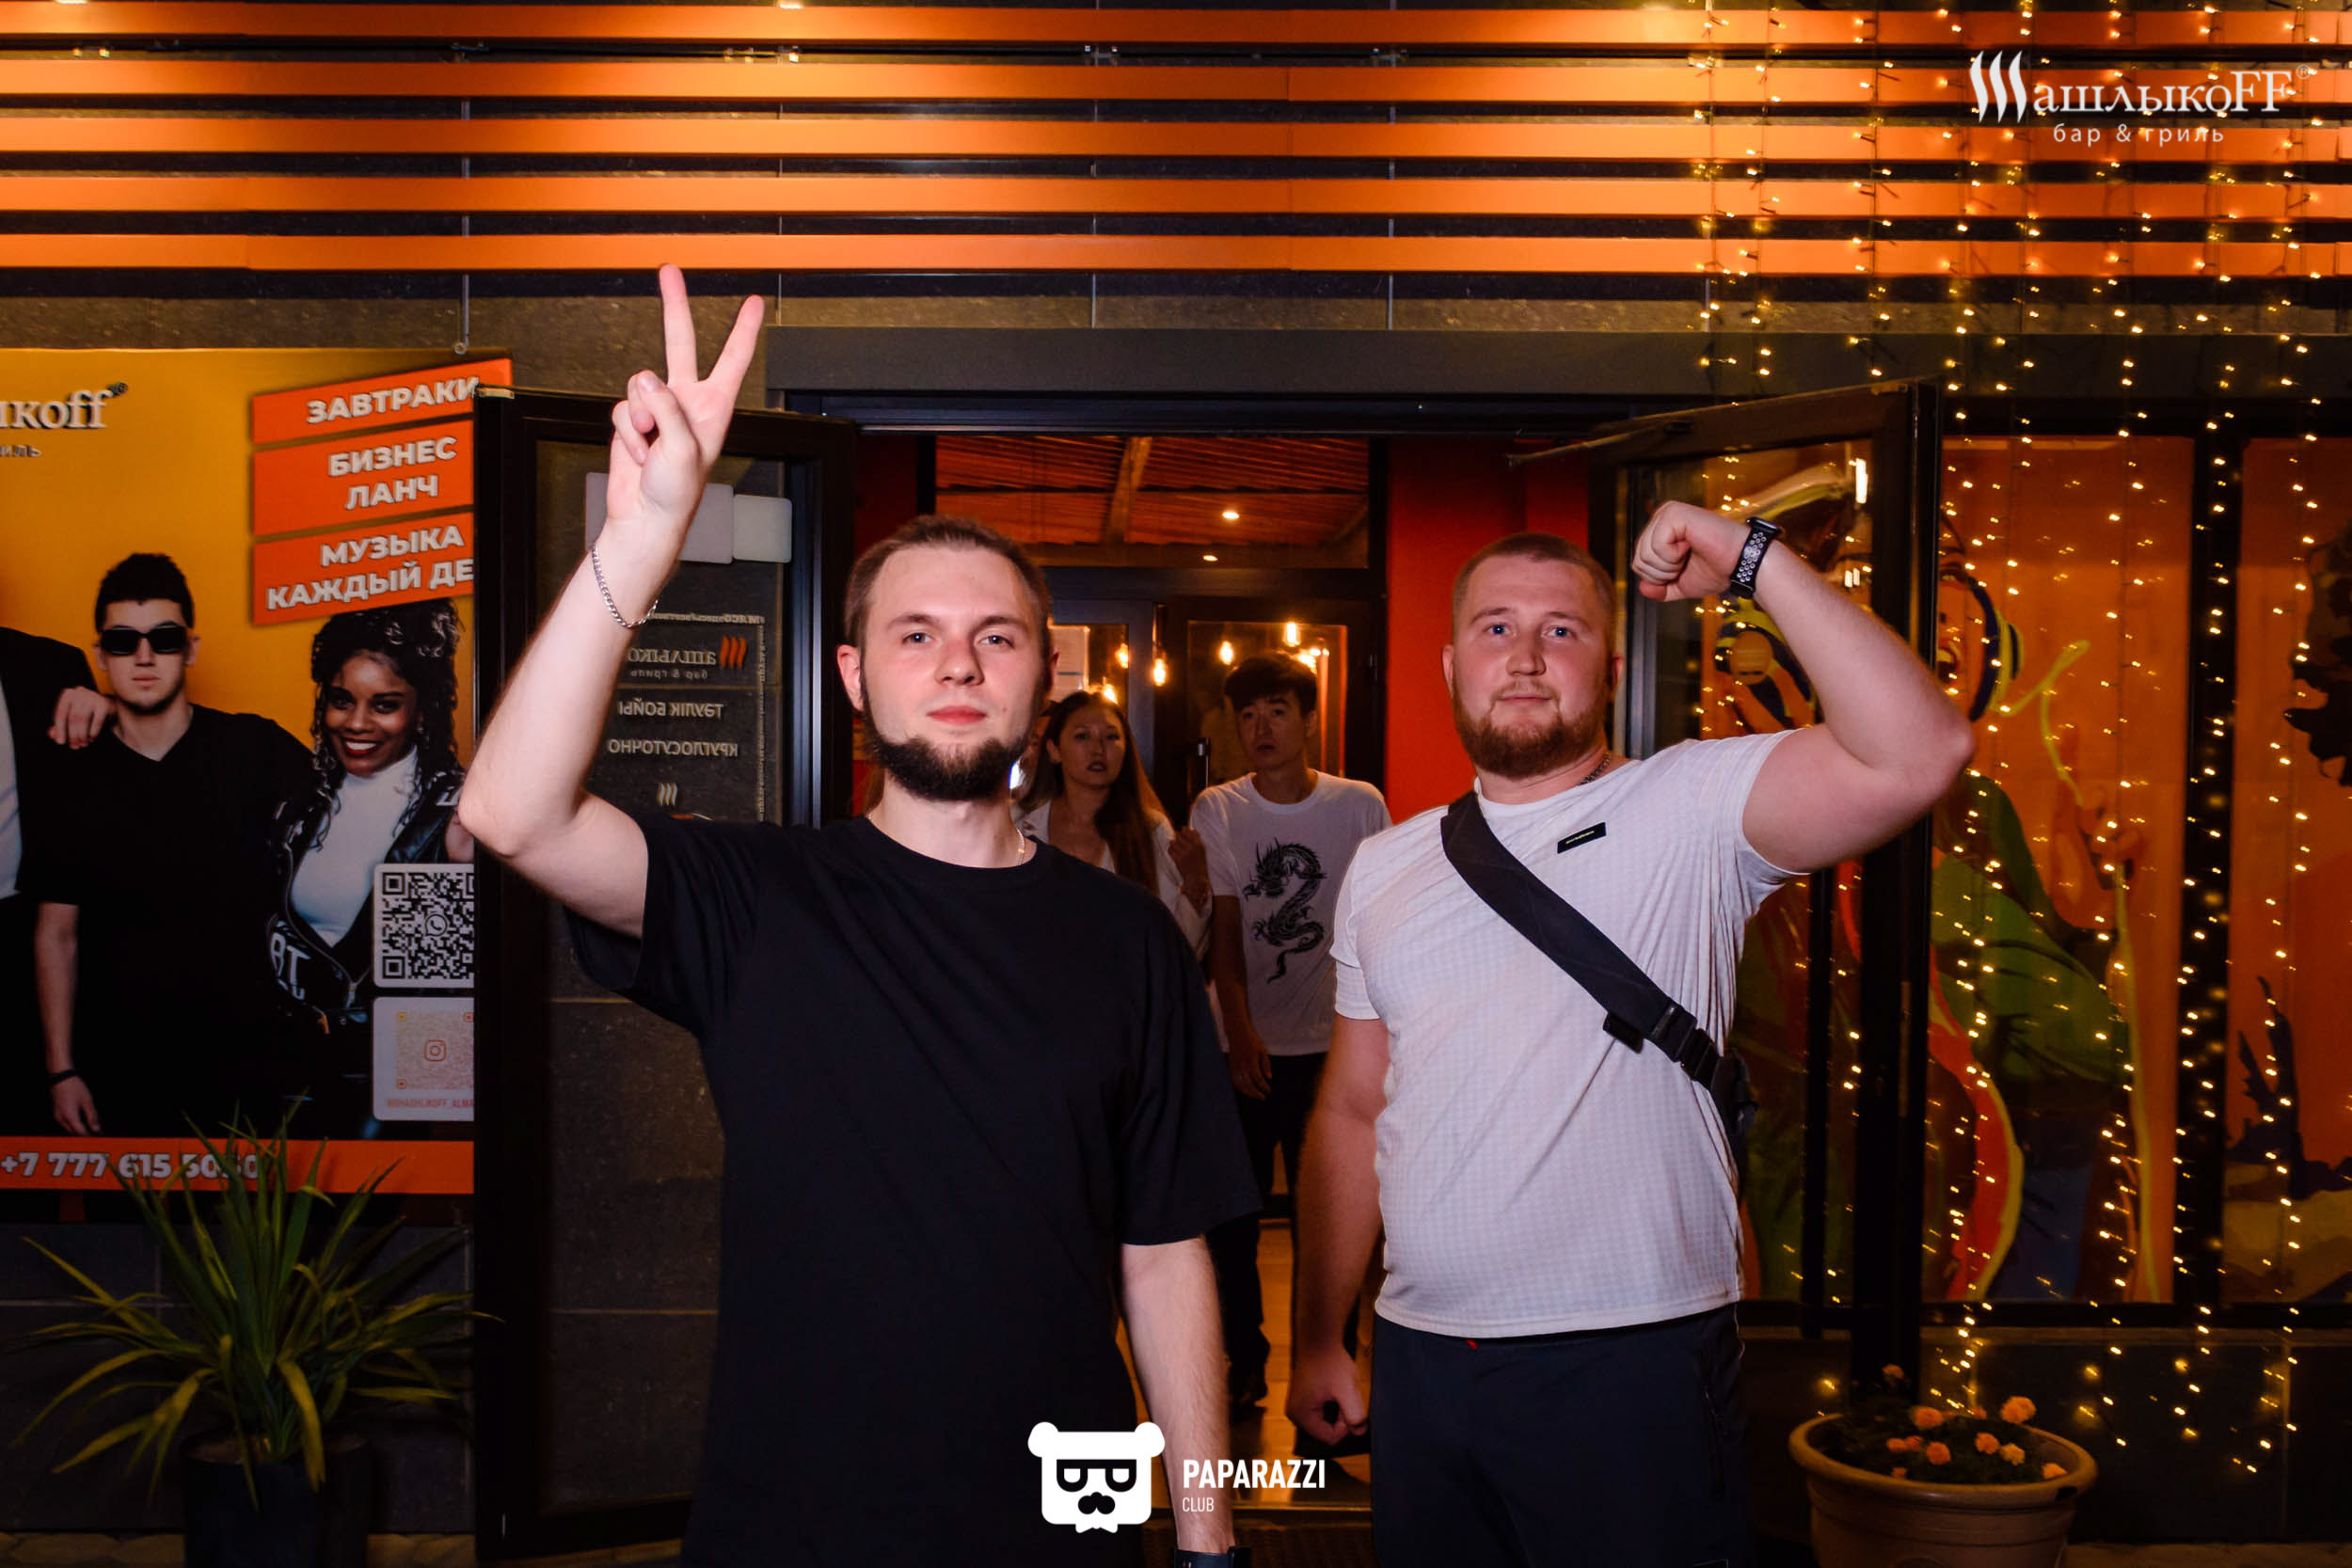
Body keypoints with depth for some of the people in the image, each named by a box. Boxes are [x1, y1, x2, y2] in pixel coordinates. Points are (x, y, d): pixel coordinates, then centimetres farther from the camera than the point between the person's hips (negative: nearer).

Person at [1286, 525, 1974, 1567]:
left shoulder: (1690, 812, -6)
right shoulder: (1384, 870, 9)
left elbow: (1920, 755, -22)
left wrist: (1755, 563, -20)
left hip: (1631, 1365, -4)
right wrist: (1316, 1338, 13)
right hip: (1419, 1358, 5)